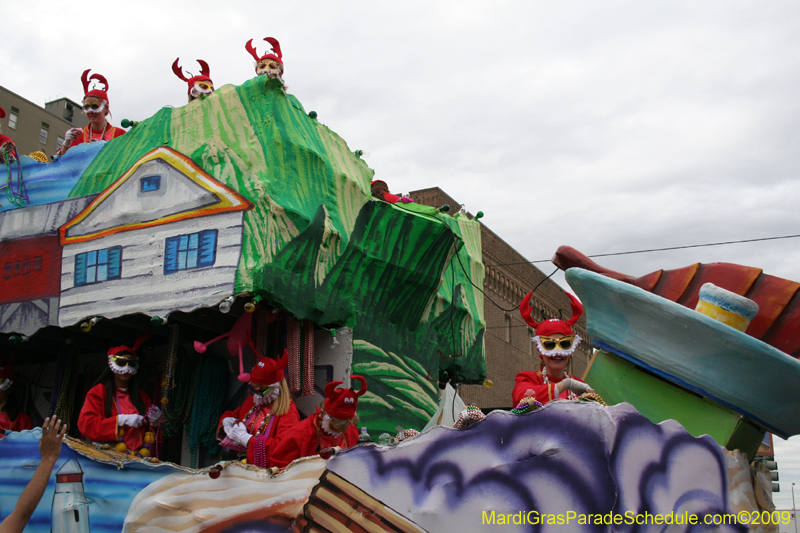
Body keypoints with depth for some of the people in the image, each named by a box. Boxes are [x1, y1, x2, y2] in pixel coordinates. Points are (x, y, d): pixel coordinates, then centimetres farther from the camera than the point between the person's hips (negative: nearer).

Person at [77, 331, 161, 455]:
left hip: (138, 458, 2)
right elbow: (85, 425, -3)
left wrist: (155, 421, 5)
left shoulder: (142, 397, 21)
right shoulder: (98, 392, 10)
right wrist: (120, 420, -9)